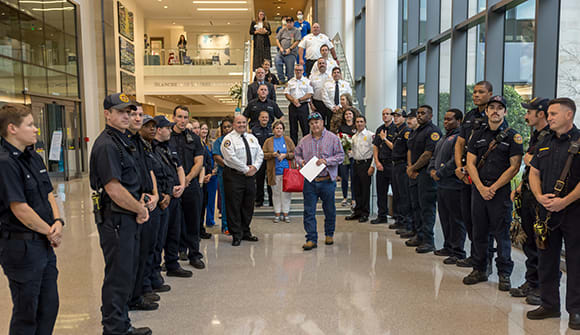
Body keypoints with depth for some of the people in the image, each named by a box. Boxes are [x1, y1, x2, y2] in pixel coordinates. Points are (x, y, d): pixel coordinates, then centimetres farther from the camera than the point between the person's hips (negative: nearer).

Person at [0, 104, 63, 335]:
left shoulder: (33, 157, 10)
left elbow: (48, 194, 14)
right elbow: (20, 209, -21)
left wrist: (58, 221, -3)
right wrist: (50, 232, -10)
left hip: (44, 244, 9)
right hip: (21, 246, -8)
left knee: (49, 306, 18)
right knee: (26, 312, 7)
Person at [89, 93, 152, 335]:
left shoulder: (124, 140, 15)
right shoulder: (106, 145, -17)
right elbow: (114, 189, -23)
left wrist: (141, 200, 6)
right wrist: (140, 209, -12)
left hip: (129, 217, 10)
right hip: (115, 218, -10)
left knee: (127, 272, 18)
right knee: (118, 275, 0)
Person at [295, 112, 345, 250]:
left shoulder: (333, 138, -1)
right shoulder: (304, 140, 8)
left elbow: (340, 156, -3)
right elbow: (297, 154, 19)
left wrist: (326, 161, -16)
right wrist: (301, 161, -3)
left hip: (327, 181, -2)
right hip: (309, 181, 2)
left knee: (329, 210, 12)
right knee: (309, 211, -1)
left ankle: (329, 234, 32)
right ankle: (311, 239, 6)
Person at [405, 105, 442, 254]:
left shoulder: (433, 131, -11)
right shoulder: (415, 132, 19)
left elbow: (428, 154, -18)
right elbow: (410, 151, 18)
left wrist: (413, 168, -10)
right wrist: (409, 167, 0)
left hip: (426, 173, -9)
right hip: (415, 173, 9)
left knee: (427, 207, -8)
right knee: (418, 205, 13)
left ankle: (428, 241, -4)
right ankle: (419, 236, 22)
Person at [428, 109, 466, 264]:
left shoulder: (459, 137, -13)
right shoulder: (444, 138, 19)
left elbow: (456, 160, -23)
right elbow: (434, 156, 23)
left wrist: (439, 173, -16)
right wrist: (432, 170, 5)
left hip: (453, 185, -10)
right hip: (441, 184, 10)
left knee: (455, 219, -3)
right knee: (444, 217, 17)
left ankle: (458, 252, 4)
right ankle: (448, 247, 29)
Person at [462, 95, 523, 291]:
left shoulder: (513, 137, 0)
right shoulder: (478, 136, 12)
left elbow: (514, 167, -7)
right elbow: (470, 163, 6)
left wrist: (493, 187, -12)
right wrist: (481, 187, -7)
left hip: (501, 191, -4)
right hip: (478, 189, 4)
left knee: (501, 234, 0)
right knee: (479, 232, 10)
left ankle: (504, 274, 13)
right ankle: (480, 270, 22)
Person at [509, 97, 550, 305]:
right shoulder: (534, 136, 15)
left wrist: (532, 161, -14)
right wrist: (519, 187, 15)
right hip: (528, 195, 9)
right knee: (529, 242, 15)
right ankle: (531, 283, 27)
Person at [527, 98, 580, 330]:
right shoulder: (545, 143, 13)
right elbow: (534, 173, 13)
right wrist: (539, 196, -4)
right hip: (546, 210, 6)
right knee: (546, 259, 12)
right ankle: (549, 304, 24)